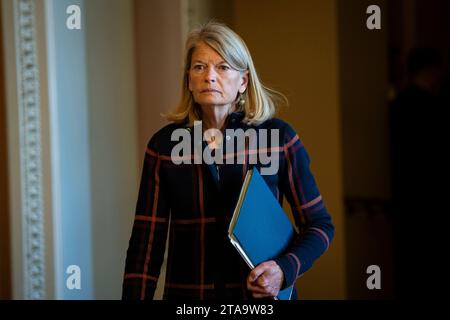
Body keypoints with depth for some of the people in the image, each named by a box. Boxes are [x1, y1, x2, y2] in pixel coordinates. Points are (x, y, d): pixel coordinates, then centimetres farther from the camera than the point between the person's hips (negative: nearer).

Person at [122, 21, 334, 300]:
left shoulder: (279, 137, -7)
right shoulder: (164, 144, -4)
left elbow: (320, 224, -1)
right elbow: (146, 243, -3)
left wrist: (285, 270, -18)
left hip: (265, 292, -1)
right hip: (188, 293, 1)